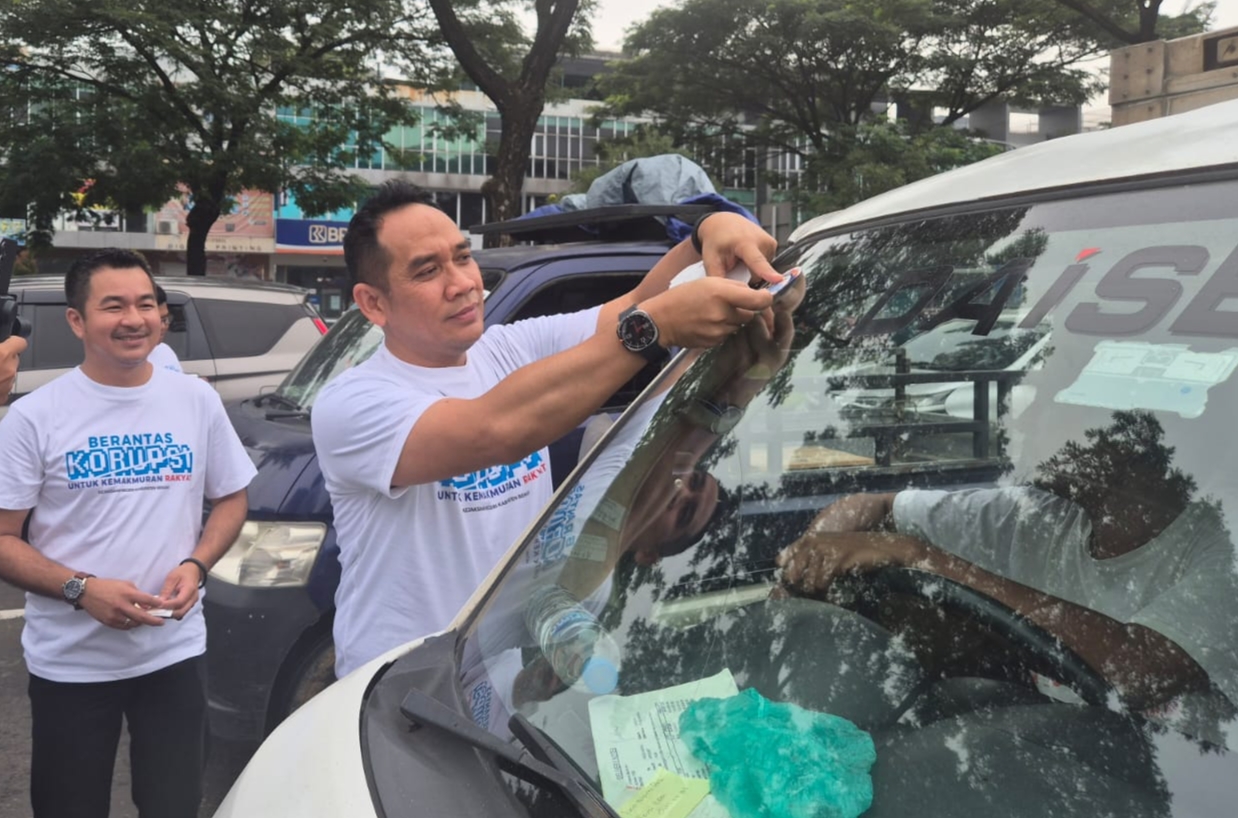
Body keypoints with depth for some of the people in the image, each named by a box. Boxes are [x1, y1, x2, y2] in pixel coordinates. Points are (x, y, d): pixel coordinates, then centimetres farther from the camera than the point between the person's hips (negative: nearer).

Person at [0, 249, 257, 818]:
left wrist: (195, 566, -8)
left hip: (174, 652, 2)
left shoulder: (197, 401, 1)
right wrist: (81, 588, -21)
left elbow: (230, 499, 10)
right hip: (69, 662, -1)